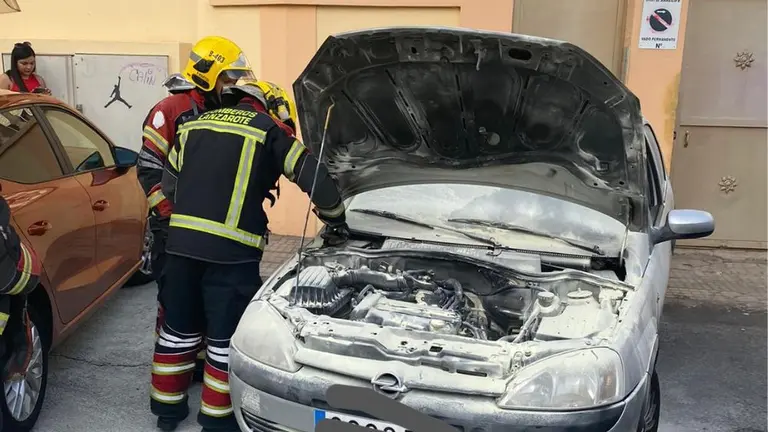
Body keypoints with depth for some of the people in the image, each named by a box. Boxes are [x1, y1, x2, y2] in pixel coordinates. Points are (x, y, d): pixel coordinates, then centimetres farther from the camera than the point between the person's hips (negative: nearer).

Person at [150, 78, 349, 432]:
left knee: (179, 327, 19)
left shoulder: (194, 125, 20)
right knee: (227, 335, 7)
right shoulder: (269, 130, 5)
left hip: (180, 241, 6)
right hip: (231, 249, -5)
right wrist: (336, 222, 15)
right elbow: (315, 176, 2)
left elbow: (169, 183, 22)